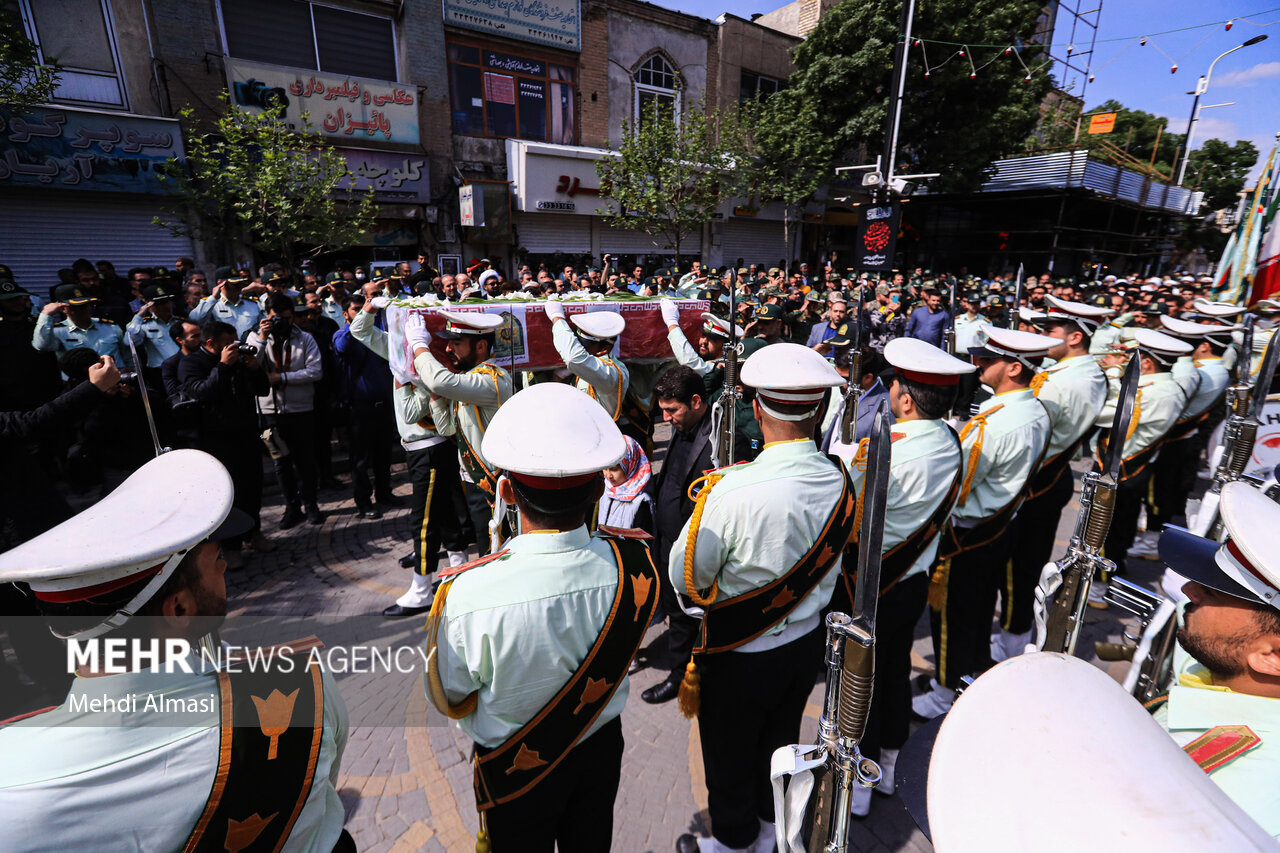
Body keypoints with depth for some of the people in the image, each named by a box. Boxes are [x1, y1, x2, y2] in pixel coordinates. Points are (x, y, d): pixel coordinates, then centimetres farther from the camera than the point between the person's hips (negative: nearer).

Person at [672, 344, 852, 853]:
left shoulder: (730, 492, -34)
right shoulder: (841, 482, -16)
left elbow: (685, 579, -19)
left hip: (740, 657, -5)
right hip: (807, 643, 6)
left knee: (731, 759, 22)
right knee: (780, 741, 30)